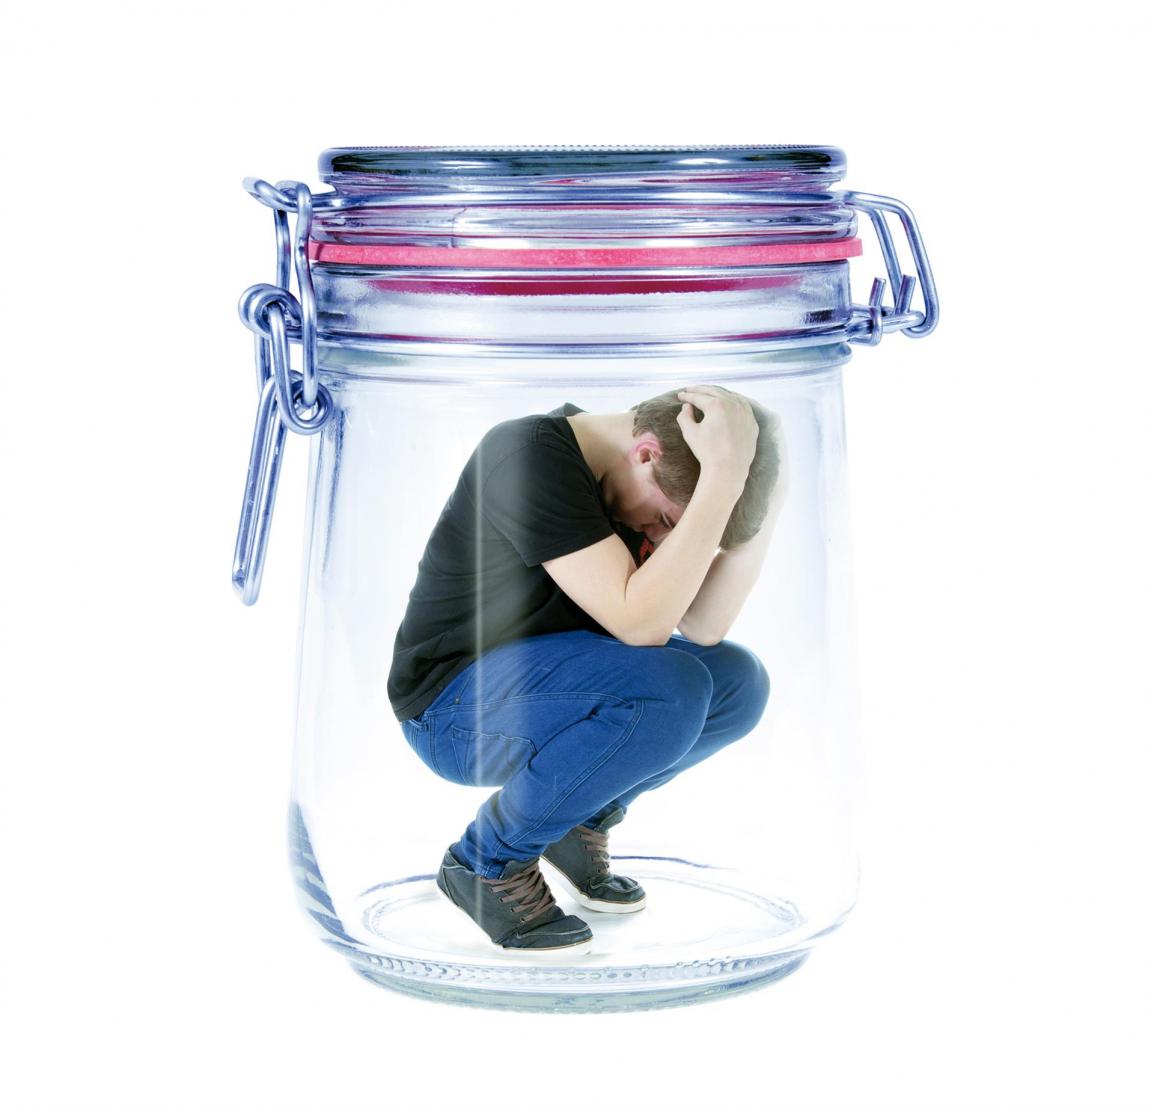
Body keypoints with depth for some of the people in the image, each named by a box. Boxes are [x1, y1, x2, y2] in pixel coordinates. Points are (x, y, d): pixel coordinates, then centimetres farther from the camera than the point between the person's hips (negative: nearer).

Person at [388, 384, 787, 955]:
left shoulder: (649, 481, 0)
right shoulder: (532, 457, -27)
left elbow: (704, 627, -7)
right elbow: (638, 622, -33)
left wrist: (768, 508, -17)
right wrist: (724, 478, -35)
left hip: (558, 680, 9)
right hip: (451, 706, -8)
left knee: (738, 681, -7)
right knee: (669, 689, -31)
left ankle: (580, 817, 12)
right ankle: (487, 862, -11)